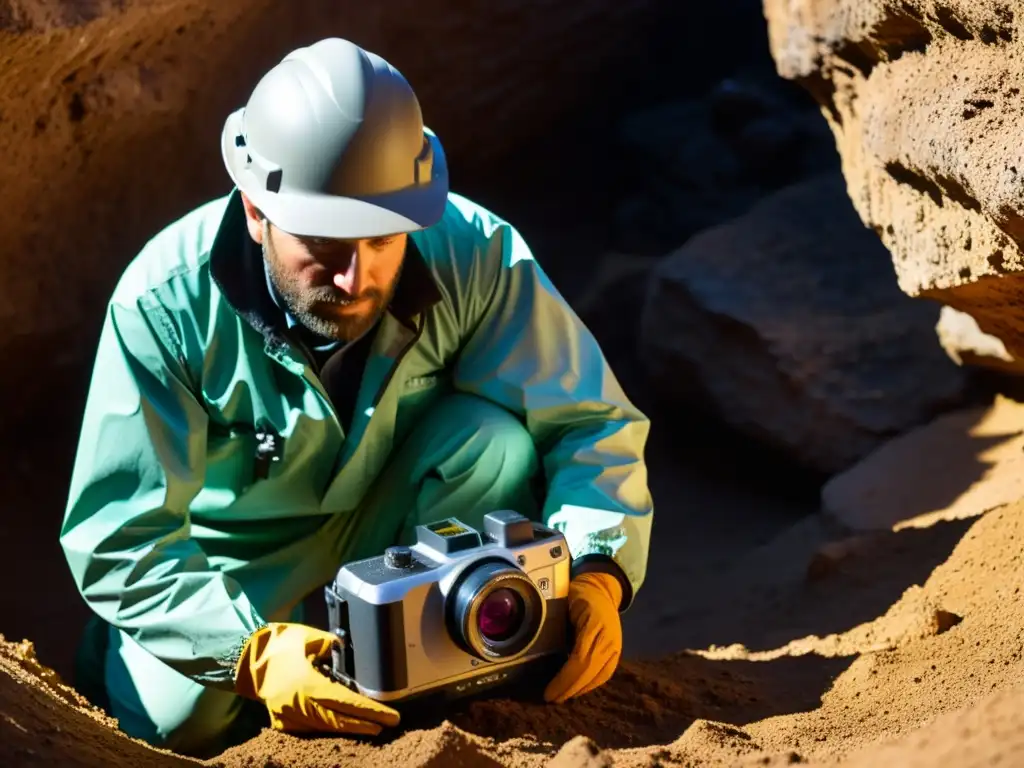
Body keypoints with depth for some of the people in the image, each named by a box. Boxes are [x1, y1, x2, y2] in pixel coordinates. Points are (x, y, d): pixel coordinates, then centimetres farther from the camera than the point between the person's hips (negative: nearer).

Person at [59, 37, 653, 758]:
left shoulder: (473, 253, -24)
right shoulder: (166, 303, -28)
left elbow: (593, 422, -20)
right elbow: (118, 542, -27)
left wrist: (597, 574, -39)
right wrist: (252, 651, -43)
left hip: (397, 544, 1)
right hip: (229, 581, 0)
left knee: (492, 441, -27)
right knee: (178, 718, -27)